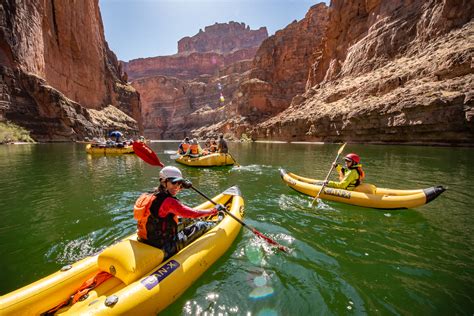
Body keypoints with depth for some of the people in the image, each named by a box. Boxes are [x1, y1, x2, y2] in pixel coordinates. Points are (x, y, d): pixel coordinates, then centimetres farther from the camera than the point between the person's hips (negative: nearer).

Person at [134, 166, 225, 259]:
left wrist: (183, 186, 25)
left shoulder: (146, 197, -2)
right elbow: (193, 213, -23)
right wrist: (215, 210, -8)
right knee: (201, 226, 5)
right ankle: (213, 225, 38)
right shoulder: (169, 202, -27)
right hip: (166, 250, -8)